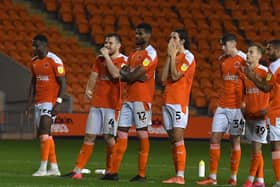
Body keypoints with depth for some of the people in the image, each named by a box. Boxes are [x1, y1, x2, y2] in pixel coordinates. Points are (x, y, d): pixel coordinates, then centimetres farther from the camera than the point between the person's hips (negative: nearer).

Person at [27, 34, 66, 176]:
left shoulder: (54, 61, -11)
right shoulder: (34, 62, 12)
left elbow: (63, 83, -11)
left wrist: (58, 103, -18)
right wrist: (29, 103, 15)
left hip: (50, 101, -8)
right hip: (39, 102, 8)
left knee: (44, 133, -14)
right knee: (44, 135, 8)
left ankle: (43, 168, -13)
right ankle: (54, 168, 14)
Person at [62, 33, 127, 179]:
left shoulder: (123, 60, -4)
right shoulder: (99, 59, 16)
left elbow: (116, 74, -20)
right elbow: (94, 75, 12)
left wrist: (107, 56, -12)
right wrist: (88, 89, -5)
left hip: (112, 105, -5)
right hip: (96, 103, 5)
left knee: (109, 137, -4)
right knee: (89, 137, 4)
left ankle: (110, 171, 8)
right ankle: (77, 170, 3)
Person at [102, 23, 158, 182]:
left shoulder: (151, 54, -8)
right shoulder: (134, 53, 19)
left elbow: (133, 75, -16)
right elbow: (124, 75, 12)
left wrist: (126, 73, 4)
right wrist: (135, 76, -8)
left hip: (142, 99, -8)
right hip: (129, 98, 8)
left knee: (142, 133, -4)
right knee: (122, 133, 5)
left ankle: (142, 174, -1)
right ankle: (114, 172, 5)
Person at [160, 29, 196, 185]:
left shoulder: (188, 57, -5)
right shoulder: (173, 56, 18)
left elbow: (175, 76, -15)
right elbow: (164, 78, 7)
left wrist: (173, 56, -7)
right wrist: (170, 56, 5)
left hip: (180, 103, -8)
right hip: (168, 102, 8)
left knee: (178, 139, -13)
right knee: (173, 141, 7)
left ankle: (180, 176, -16)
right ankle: (177, 175, 9)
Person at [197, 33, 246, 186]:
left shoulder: (244, 59, -8)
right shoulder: (222, 60, 12)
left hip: (237, 106, -6)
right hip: (223, 106, 6)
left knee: (235, 140, 1)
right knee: (214, 138, -1)